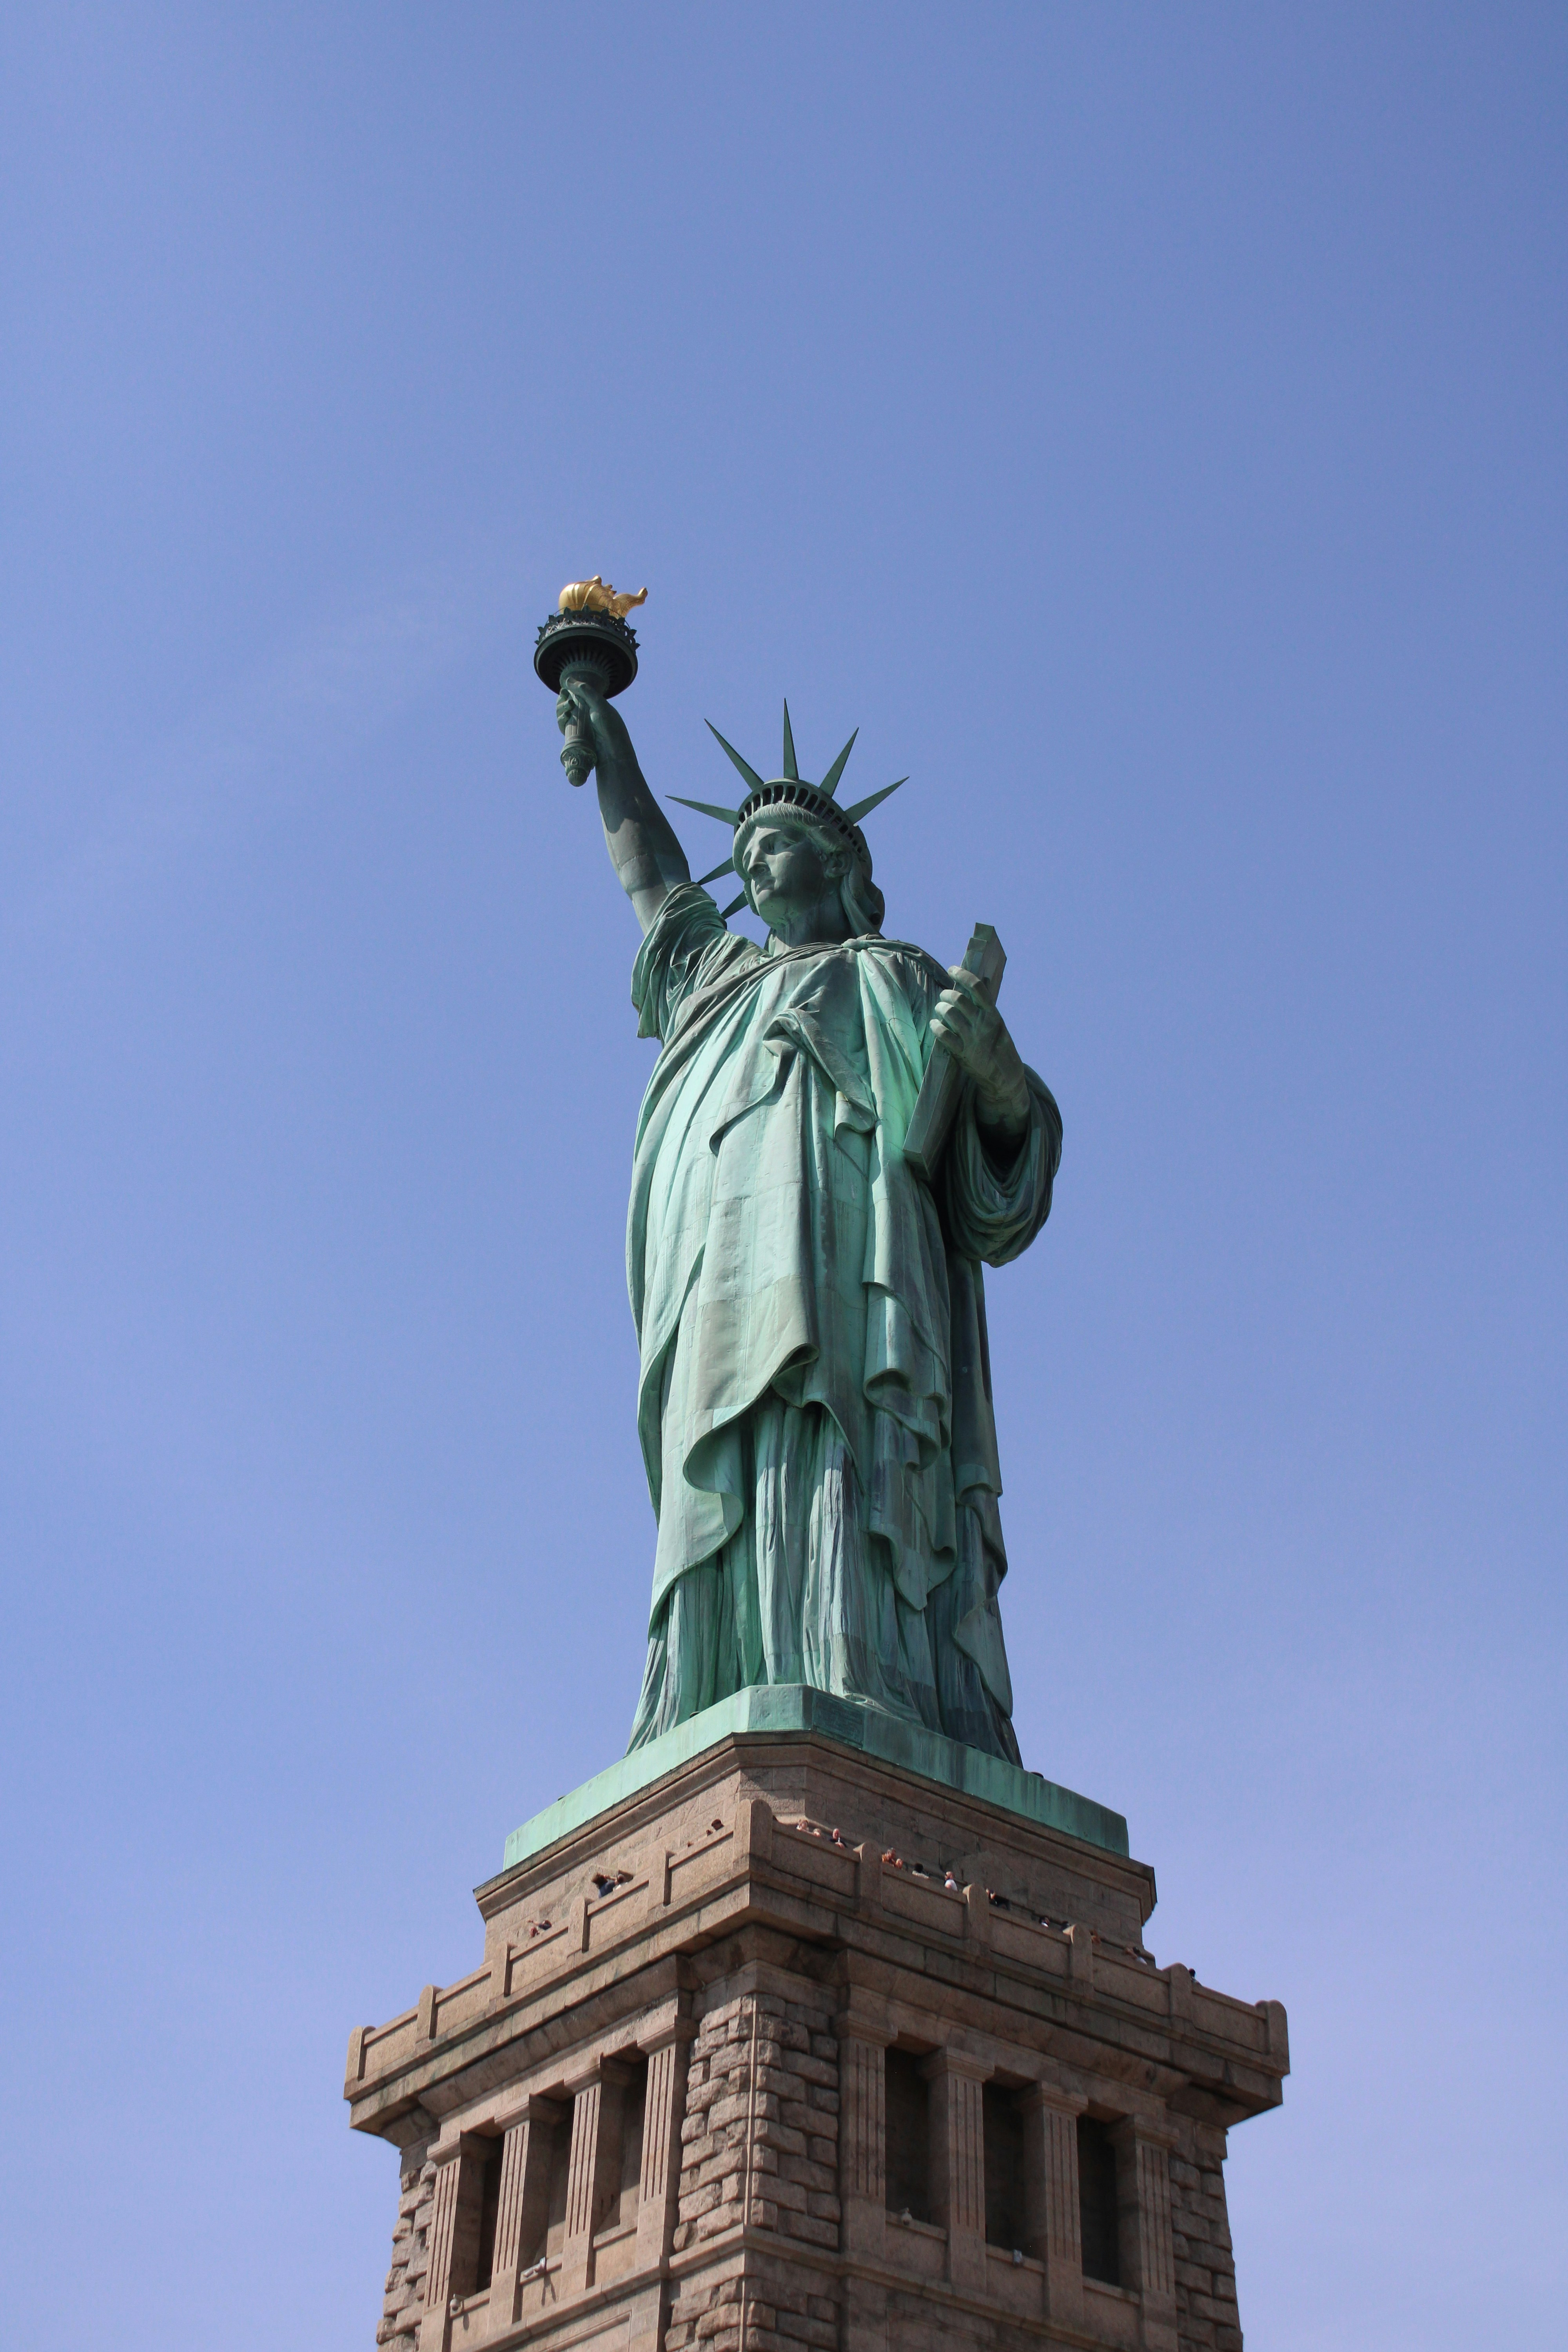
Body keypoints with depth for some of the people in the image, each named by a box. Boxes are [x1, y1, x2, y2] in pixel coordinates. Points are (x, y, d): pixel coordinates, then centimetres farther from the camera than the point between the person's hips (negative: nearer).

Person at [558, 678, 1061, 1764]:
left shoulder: (893, 976, 21)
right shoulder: (723, 973, 37)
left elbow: (1009, 1130, 10)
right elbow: (652, 880, 54)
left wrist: (994, 1061, -13)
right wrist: (609, 745, 64)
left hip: (838, 1256, -4)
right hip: (724, 1287, 4)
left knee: (827, 1477, -24)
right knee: (729, 1510, -13)